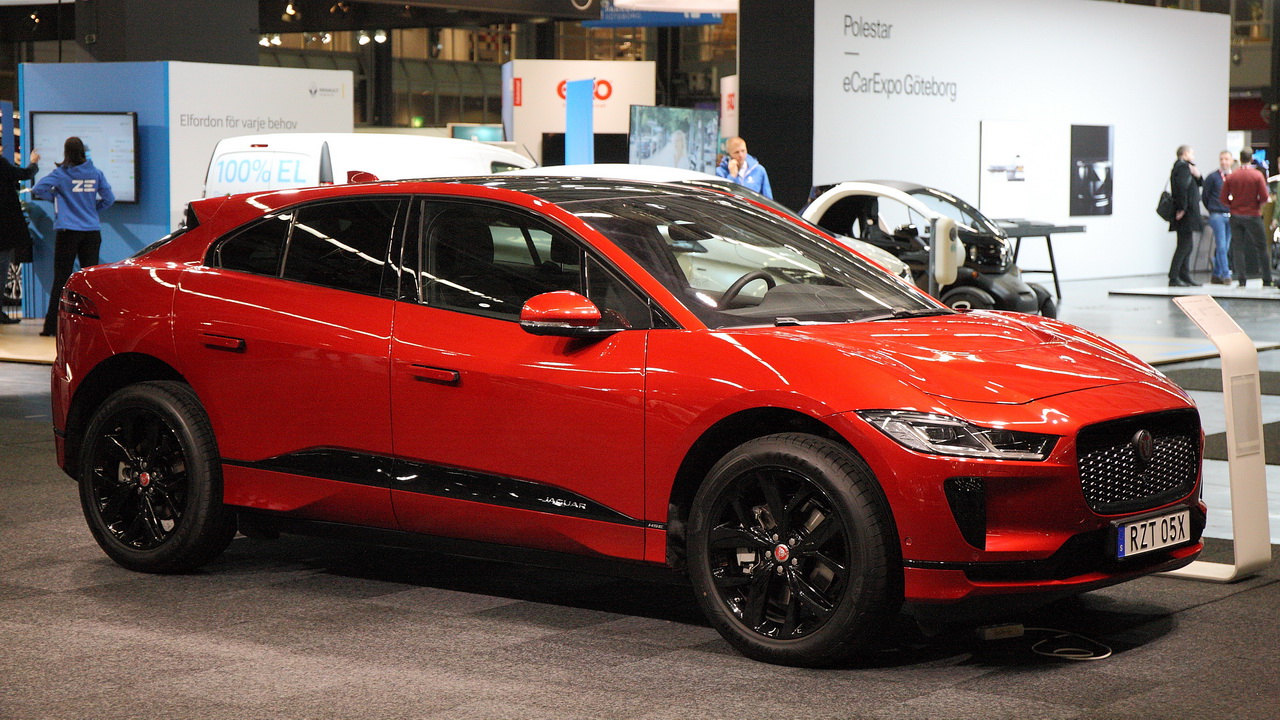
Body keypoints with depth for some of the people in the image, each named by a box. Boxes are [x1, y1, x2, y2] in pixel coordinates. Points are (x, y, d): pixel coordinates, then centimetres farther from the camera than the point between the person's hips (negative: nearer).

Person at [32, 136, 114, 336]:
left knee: (61, 278, 0)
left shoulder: (61, 174, -5)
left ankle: (52, 325, -1)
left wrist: (54, 195, 7)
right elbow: (109, 198, 6)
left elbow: (39, 189, -12)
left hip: (68, 231, -2)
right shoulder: (96, 174, 4)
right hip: (92, 231, 3)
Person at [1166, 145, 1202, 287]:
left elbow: (1199, 184, 23)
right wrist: (1182, 208, -24)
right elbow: (1181, 186, -26)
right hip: (1185, 214, -10)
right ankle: (1174, 278, -9)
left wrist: (1197, 176, 2)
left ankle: (1185, 276, 19)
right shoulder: (1183, 167, -13)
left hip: (1187, 213, 10)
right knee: (1184, 245, -9)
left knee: (1186, 245, 14)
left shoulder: (1184, 167, 19)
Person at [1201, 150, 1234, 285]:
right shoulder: (1212, 177, -2)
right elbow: (1205, 196, 3)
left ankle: (1217, 275, 15)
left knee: (1225, 247, 7)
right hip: (1217, 216, -4)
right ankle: (1226, 275, -10)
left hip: (1231, 216, 4)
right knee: (1221, 246, -10)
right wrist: (1213, 210, 6)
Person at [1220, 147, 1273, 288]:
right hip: (1253, 215, -2)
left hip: (1236, 216, 2)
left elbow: (1223, 198, -2)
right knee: (1261, 247, 6)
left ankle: (1242, 279, 1)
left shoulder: (1231, 177, -2)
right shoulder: (1257, 175, -8)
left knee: (1238, 247, 5)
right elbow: (1264, 197, -10)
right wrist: (1257, 202, 11)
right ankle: (1267, 280, 7)